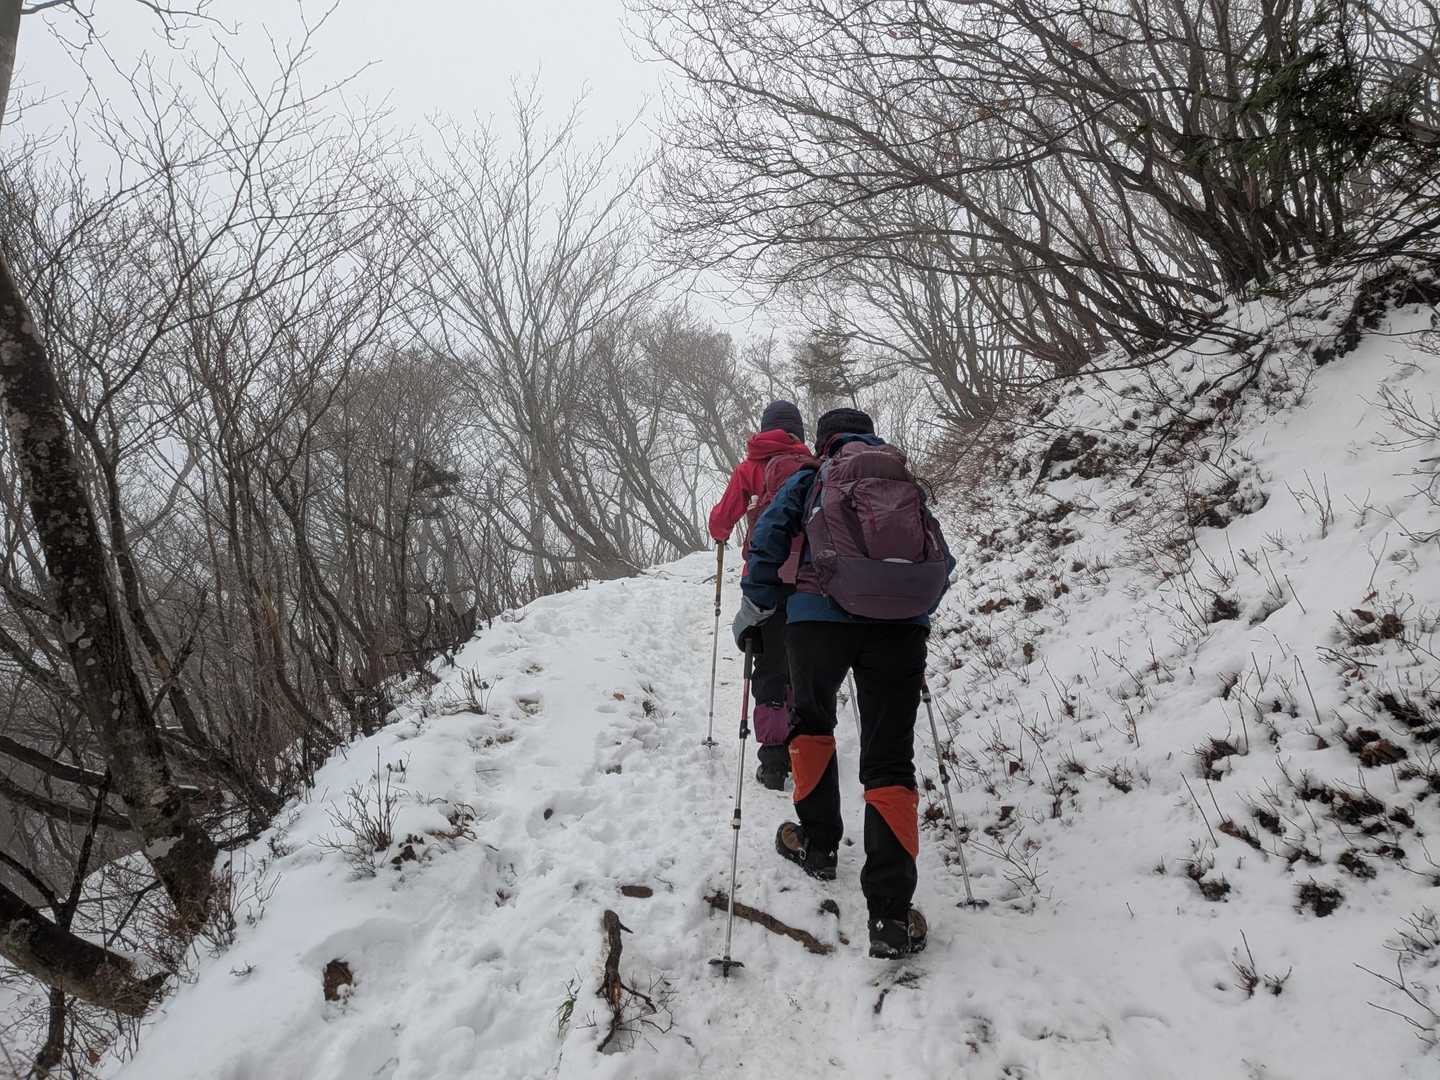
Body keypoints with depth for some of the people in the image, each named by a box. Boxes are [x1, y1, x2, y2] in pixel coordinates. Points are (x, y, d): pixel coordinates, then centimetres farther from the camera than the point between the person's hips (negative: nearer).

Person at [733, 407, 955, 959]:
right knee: (889, 759, 3)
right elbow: (943, 562, 25)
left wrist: (754, 611, 13)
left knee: (812, 721, 27)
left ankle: (819, 843, 33)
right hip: (903, 623, 2)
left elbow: (768, 537, 4)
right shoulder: (908, 483, 26)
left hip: (822, 616, -2)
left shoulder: (810, 479, 18)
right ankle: (890, 914, -5)